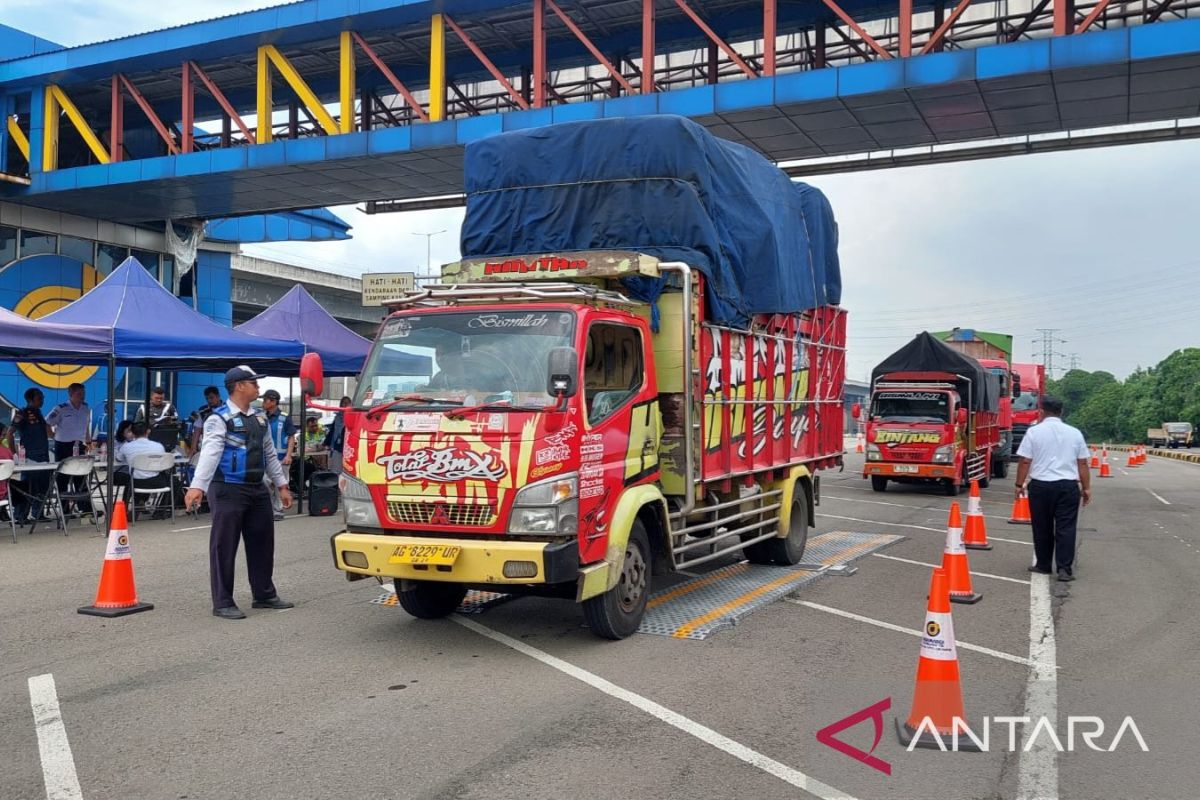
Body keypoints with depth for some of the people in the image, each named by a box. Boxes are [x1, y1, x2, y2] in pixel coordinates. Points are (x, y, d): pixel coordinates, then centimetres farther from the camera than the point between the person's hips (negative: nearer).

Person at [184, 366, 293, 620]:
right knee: (224, 546, -3)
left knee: (262, 541, 13)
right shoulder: (219, 419, -9)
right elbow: (209, 453, -23)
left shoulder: (259, 417, 14)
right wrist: (197, 486, -34)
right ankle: (222, 603, 5)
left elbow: (270, 453, 21)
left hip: (257, 489, 8)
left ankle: (264, 595, 27)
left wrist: (281, 485, 20)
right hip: (228, 490, -7)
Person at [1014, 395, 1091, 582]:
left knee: (1042, 528, 10)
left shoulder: (1034, 432, -2)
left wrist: (1020, 485, 3)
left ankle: (1043, 565, 20)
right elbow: (1083, 463, 6)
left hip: (1041, 486, -1)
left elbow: (1025, 461, -5)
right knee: (1066, 528, 2)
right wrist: (1086, 488, 13)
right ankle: (1065, 569, -3)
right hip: (1068, 486, 1)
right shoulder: (1075, 433, 6)